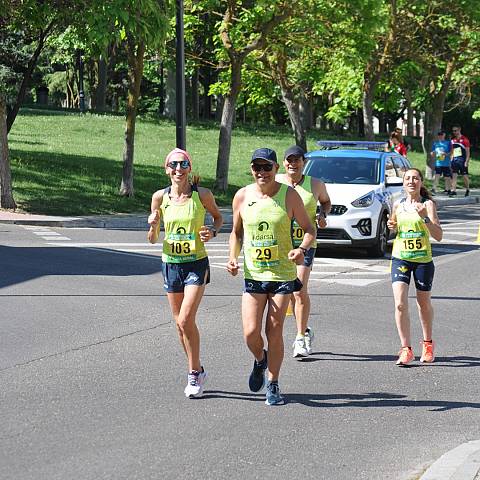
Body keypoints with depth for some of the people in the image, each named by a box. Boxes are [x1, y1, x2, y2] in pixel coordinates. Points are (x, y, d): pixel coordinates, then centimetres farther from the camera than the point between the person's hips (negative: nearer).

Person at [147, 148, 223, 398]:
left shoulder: (202, 194, -8)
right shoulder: (160, 197, -2)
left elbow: (218, 217, 12)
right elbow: (153, 239, 5)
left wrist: (212, 232, -9)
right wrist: (153, 226, -17)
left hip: (196, 264, -3)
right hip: (170, 264, 3)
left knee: (186, 319, -15)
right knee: (180, 323, 9)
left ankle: (194, 373, 0)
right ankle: (197, 371, 27)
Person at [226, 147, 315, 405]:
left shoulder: (289, 195, -5)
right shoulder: (242, 196, 1)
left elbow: (309, 229, 2)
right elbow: (236, 232, 14)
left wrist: (302, 249, -18)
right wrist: (233, 257, -3)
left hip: (283, 274, -1)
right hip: (252, 275, 2)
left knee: (274, 332, 0)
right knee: (251, 333, -7)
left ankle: (273, 385, 18)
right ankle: (260, 360, 28)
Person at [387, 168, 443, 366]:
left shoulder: (428, 204, -6)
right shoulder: (398, 205, 5)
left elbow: (438, 236, -14)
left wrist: (425, 216, -27)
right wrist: (392, 227, 1)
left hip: (423, 259, -2)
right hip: (400, 258, 2)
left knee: (424, 304, 14)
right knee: (400, 304, -15)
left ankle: (427, 343, 36)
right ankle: (406, 350, -11)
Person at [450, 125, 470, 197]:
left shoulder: (464, 140, -6)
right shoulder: (453, 140, 12)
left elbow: (468, 152, -7)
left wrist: (466, 162, -14)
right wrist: (451, 160, 11)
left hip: (462, 161, -5)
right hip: (455, 160, 5)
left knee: (465, 176, 3)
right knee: (454, 175, -4)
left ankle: (467, 190, 20)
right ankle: (453, 190, -6)